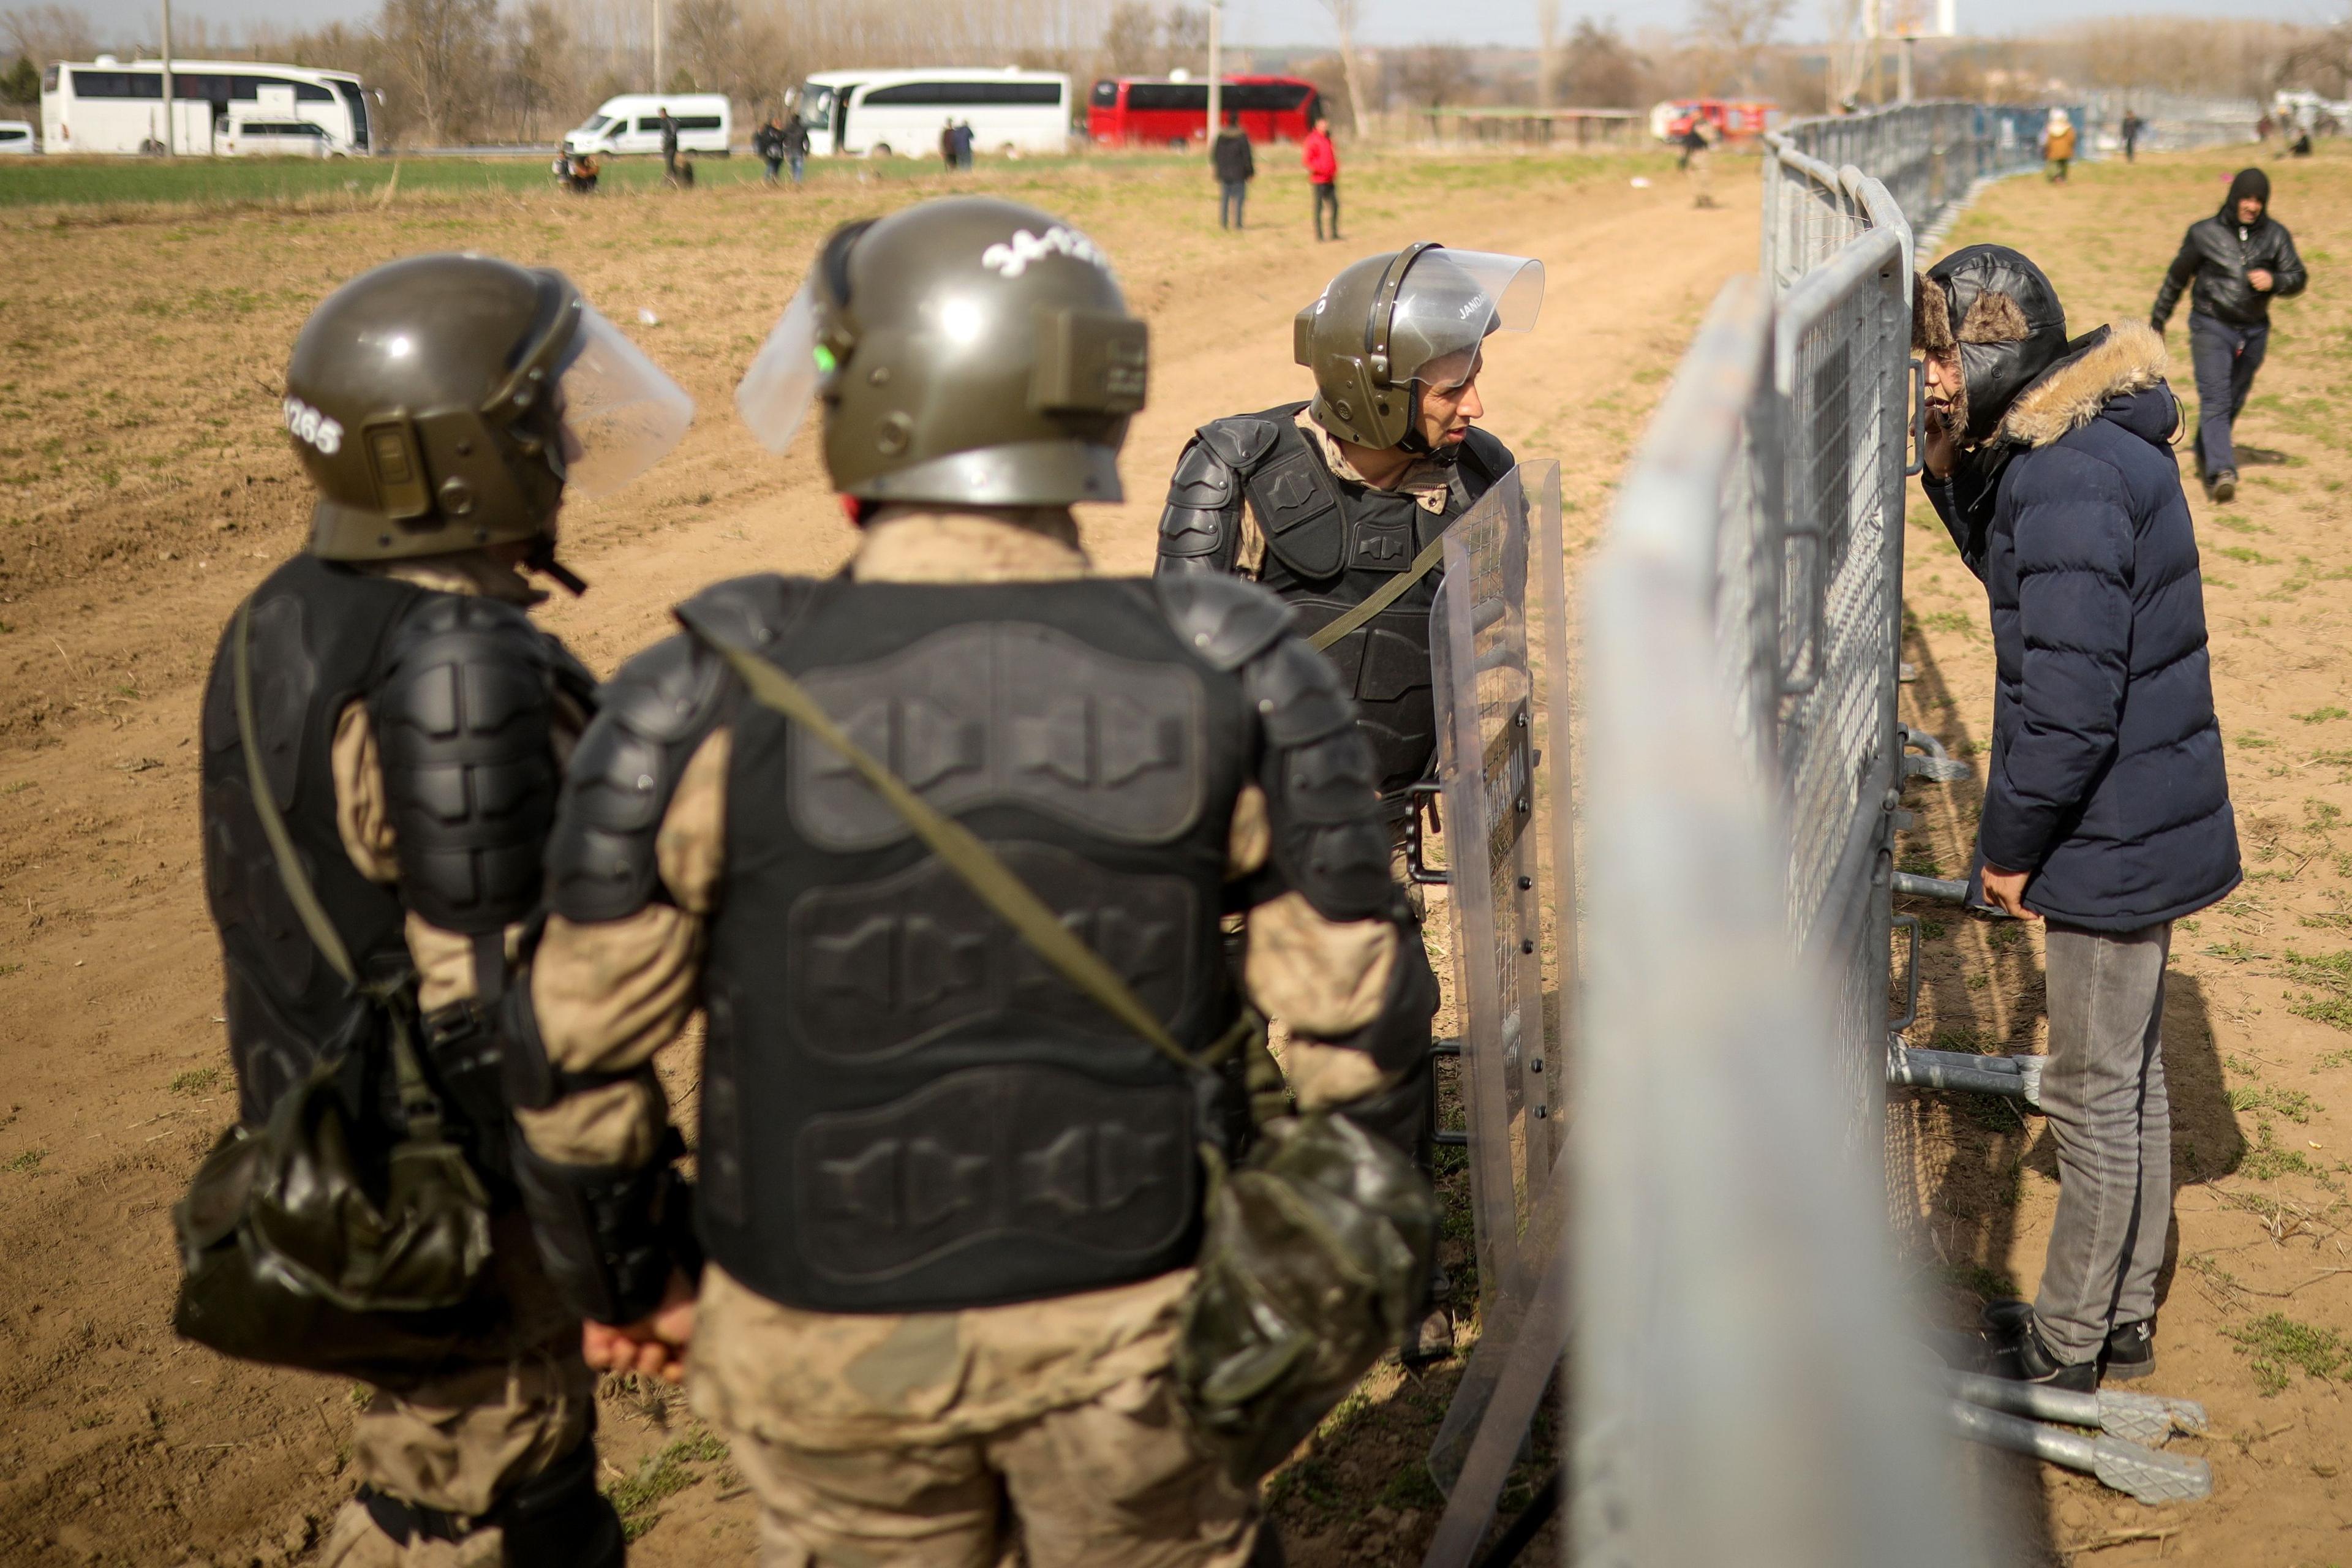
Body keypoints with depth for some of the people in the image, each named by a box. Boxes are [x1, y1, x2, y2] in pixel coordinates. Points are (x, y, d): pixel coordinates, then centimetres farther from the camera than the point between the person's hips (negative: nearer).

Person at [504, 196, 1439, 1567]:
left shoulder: (716, 700, -16)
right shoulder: (1231, 682, -12)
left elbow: (581, 1041, -7)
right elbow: (1360, 1018, -5)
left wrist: (626, 1275, 10)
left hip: (832, 1349, 0)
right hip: (1134, 1332, 1)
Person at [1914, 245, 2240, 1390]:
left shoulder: (2072, 479, -26)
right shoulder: (2078, 444, 6)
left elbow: (2071, 703, -27)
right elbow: (2023, 583, 20)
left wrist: (2010, 845, -15)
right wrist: (1954, 475, 4)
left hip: (2115, 834, -10)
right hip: (2140, 822, 10)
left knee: (2095, 1093, 4)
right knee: (2128, 1077, 20)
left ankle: (2066, 1347, 20)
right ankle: (2121, 1317, 35)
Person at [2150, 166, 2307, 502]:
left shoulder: (2276, 235, 4)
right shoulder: (2205, 233, -3)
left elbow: (2298, 278, 6)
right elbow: (2177, 278, 8)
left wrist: (2274, 281, -17)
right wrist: (2157, 320, 14)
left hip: (2254, 331, 4)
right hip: (2211, 326, -4)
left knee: (2234, 402, 14)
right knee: (2214, 399, -16)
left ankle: (2205, 457, 32)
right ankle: (2221, 472, -27)